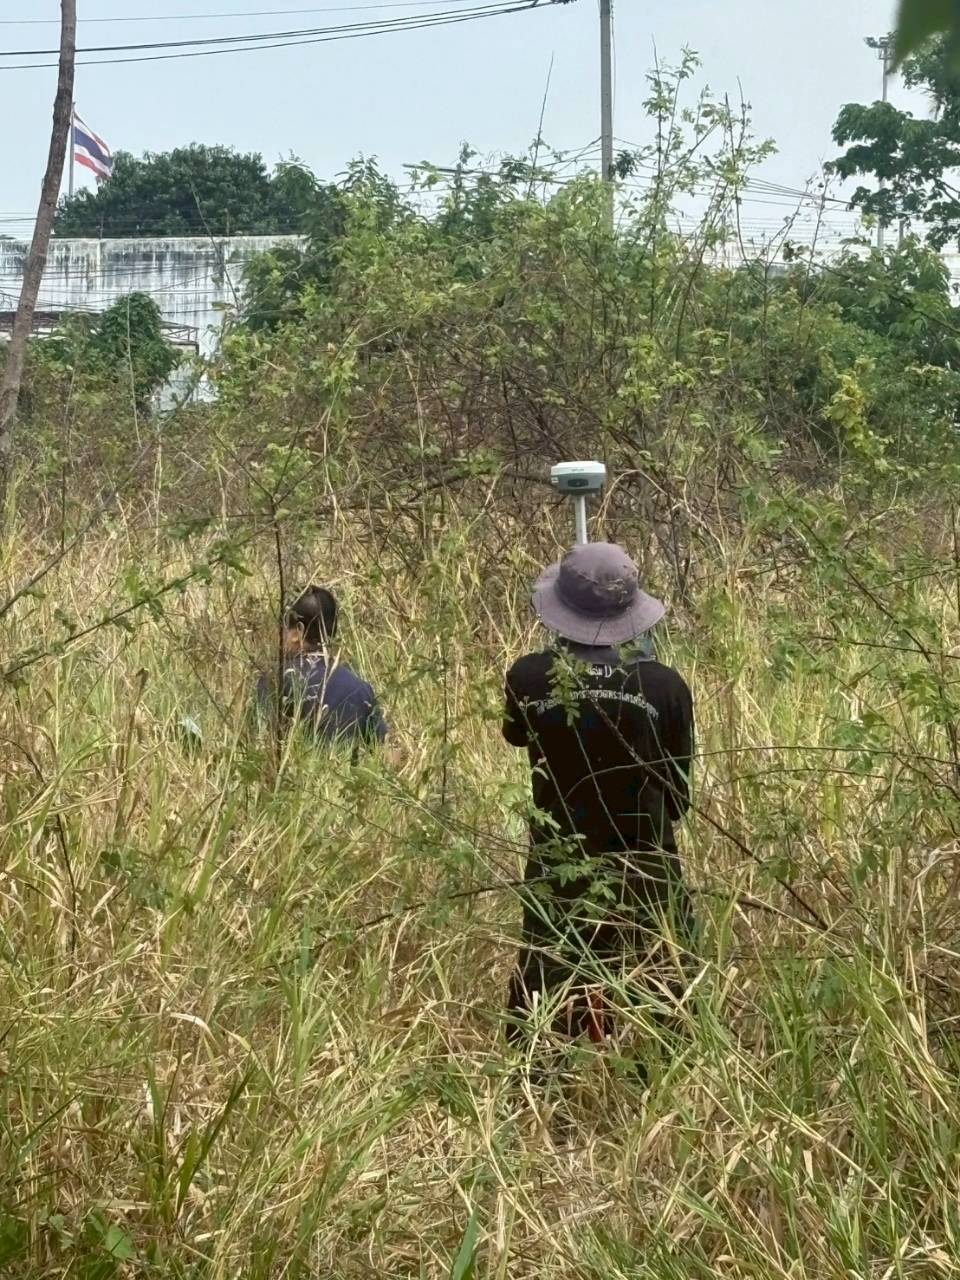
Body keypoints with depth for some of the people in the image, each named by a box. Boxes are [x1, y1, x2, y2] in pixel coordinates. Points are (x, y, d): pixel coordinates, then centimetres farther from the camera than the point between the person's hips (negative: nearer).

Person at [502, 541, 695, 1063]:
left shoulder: (530, 677, -10)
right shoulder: (664, 685, -10)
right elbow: (679, 794, 0)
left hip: (557, 874, 1)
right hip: (646, 877, -1)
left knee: (543, 1016, 11)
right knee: (655, 1015, 9)